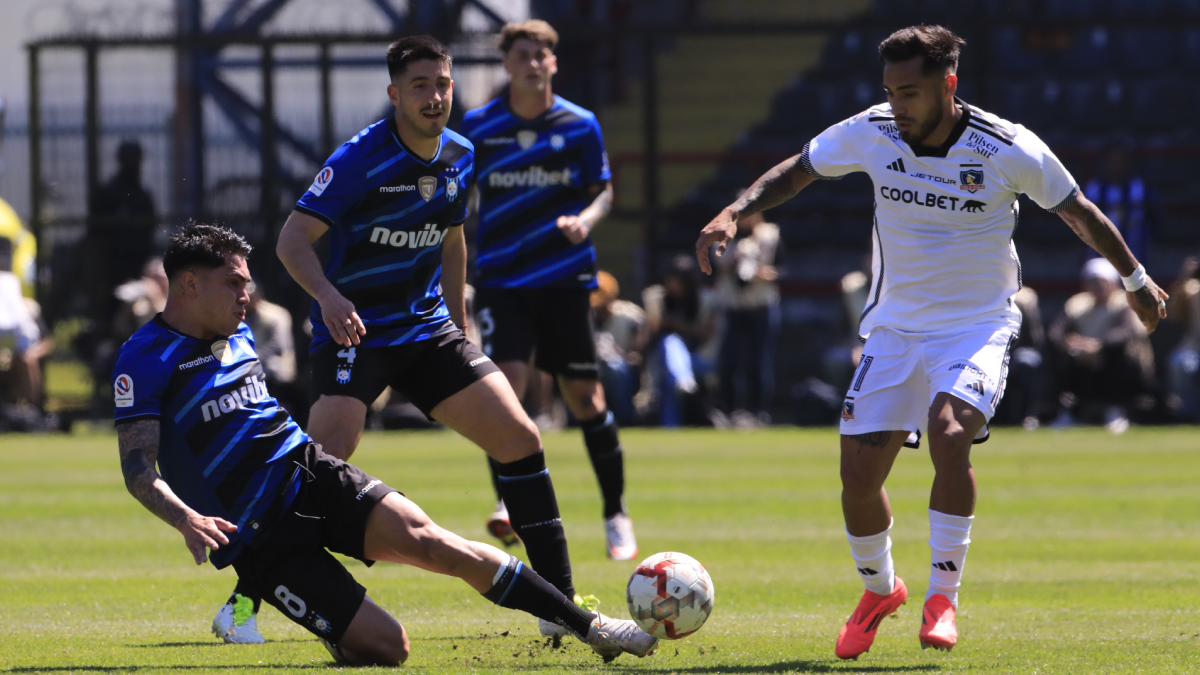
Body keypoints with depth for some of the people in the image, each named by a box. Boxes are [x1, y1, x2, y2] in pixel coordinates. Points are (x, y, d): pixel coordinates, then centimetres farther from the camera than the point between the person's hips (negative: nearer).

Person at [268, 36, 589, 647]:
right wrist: (327, 294, -40)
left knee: (518, 436, -5)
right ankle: (243, 602, -5)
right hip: (354, 333, -6)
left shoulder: (459, 157, 6)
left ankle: (561, 605, 2)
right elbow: (292, 238, -22)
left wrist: (459, 326, 22)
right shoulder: (361, 158, -16)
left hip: (428, 331, 6)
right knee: (325, 464, -21)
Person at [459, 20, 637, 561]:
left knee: (585, 395, 1)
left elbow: (602, 191, 8)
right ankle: (507, 504, -9)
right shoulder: (478, 126, 1)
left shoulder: (580, 126, 0)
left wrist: (586, 219, -13)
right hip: (500, 277, 0)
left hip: (565, 277, 0)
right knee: (506, 380, -18)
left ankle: (616, 513, 13)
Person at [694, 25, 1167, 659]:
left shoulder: (1009, 150, -15)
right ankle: (878, 589, 28)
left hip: (977, 327, -3)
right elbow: (792, 173, 6)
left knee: (949, 434, -30)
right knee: (858, 474, -1)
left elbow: (1078, 211, 1)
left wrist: (1136, 281, 13)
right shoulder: (869, 133, -9)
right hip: (894, 327, 3)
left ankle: (942, 595, -15)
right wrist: (734, 213, -11)